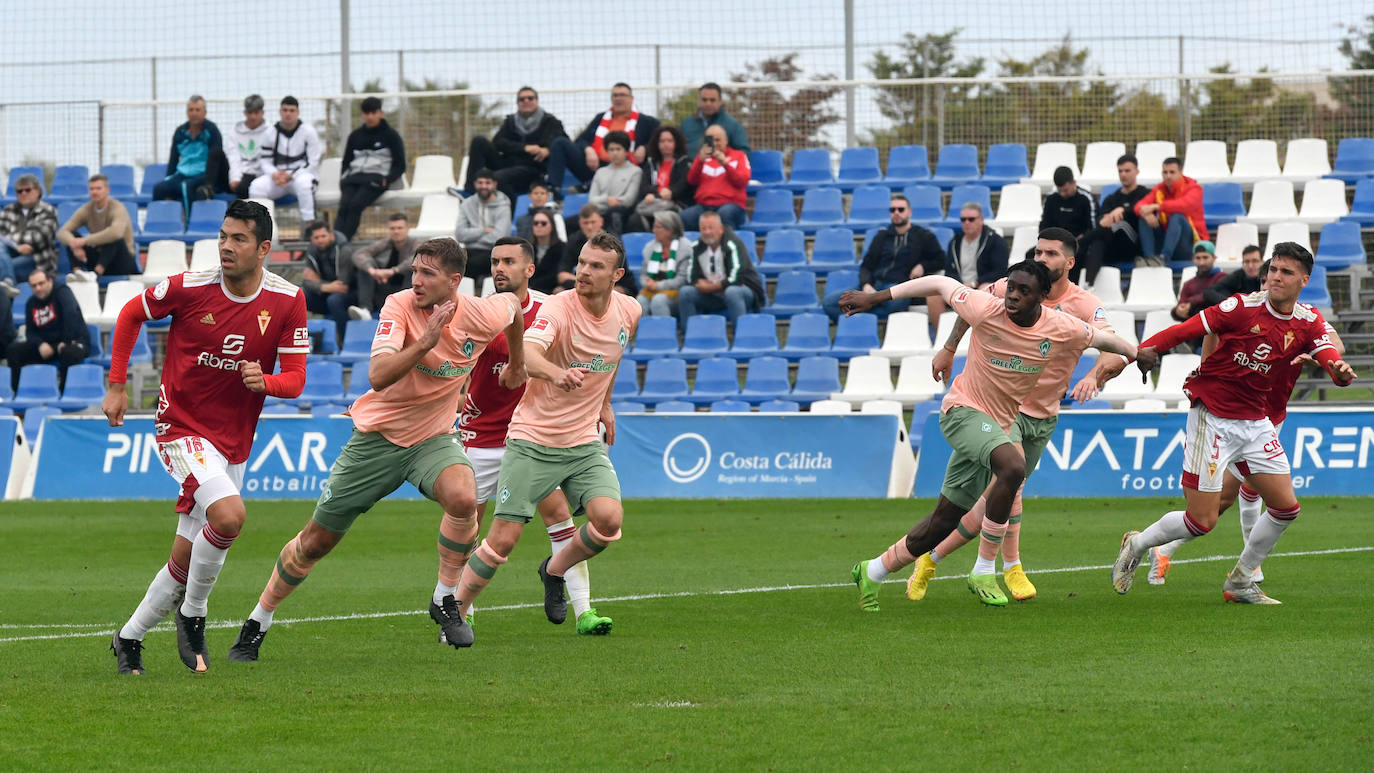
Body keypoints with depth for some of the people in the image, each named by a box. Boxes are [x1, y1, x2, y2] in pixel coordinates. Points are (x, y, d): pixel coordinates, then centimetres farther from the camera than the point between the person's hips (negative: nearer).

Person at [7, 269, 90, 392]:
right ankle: (18, 391, -12)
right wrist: (40, 344, -13)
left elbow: (72, 314, -25)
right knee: (13, 350, -12)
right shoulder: (31, 303, 8)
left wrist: (65, 342, -28)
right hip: (46, 343, 6)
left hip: (74, 342, -6)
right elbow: (30, 332, 9)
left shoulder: (62, 292, -10)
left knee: (69, 353, -42)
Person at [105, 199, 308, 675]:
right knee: (229, 515, -28)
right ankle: (192, 615, -6)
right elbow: (131, 315, 5)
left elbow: (295, 378, -2)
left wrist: (264, 381, -24)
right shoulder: (190, 288, -13)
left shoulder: (288, 301, -6)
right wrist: (116, 386, 4)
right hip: (182, 427, -4)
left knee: (189, 556, 7)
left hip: (234, 441, 4)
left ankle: (129, 639, 26)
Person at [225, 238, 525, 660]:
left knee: (463, 497, -33)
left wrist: (517, 364, 26)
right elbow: (378, 376, -33)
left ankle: (446, 603, -11)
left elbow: (510, 303, 13)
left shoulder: (480, 316, -13)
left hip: (433, 438, 1)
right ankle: (256, 626, 24)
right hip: (378, 435, -1)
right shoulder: (399, 307, -21)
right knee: (315, 541, 4)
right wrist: (425, 341, -43)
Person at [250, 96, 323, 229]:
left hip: (302, 174, -3)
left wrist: (290, 176, -18)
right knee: (256, 186, -27)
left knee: (304, 183, -40)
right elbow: (266, 162, 5)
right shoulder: (271, 133, 4)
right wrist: (275, 174, -18)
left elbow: (313, 163, -8)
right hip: (277, 176, 3)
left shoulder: (308, 131, -5)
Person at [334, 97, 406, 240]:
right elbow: (346, 161, 28)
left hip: (376, 179, -4)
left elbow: (400, 166, 8)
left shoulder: (390, 135, 9)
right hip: (353, 178, 4)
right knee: (344, 206, -27)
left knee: (356, 204, -32)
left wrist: (387, 180, -10)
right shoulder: (355, 135, 22)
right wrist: (343, 178, 7)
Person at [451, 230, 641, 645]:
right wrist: (557, 373, -58)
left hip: (585, 441, 4)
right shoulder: (558, 308, -18)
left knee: (608, 519, -18)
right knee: (503, 538, -8)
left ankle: (555, 570, 13)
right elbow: (528, 354, -38)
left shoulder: (629, 312, 1)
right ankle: (455, 613, 12)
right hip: (533, 439, -4)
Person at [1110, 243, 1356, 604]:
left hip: (1256, 422, 6)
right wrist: (1136, 352, -28)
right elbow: (1185, 330, -16)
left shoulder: (1309, 323, 0)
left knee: (1286, 507, 2)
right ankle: (1137, 545, 20)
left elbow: (1329, 356, -14)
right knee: (1202, 520, -8)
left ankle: (1240, 582, 21)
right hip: (1212, 419, -6)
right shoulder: (1244, 307, -15)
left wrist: (1340, 371, -39)